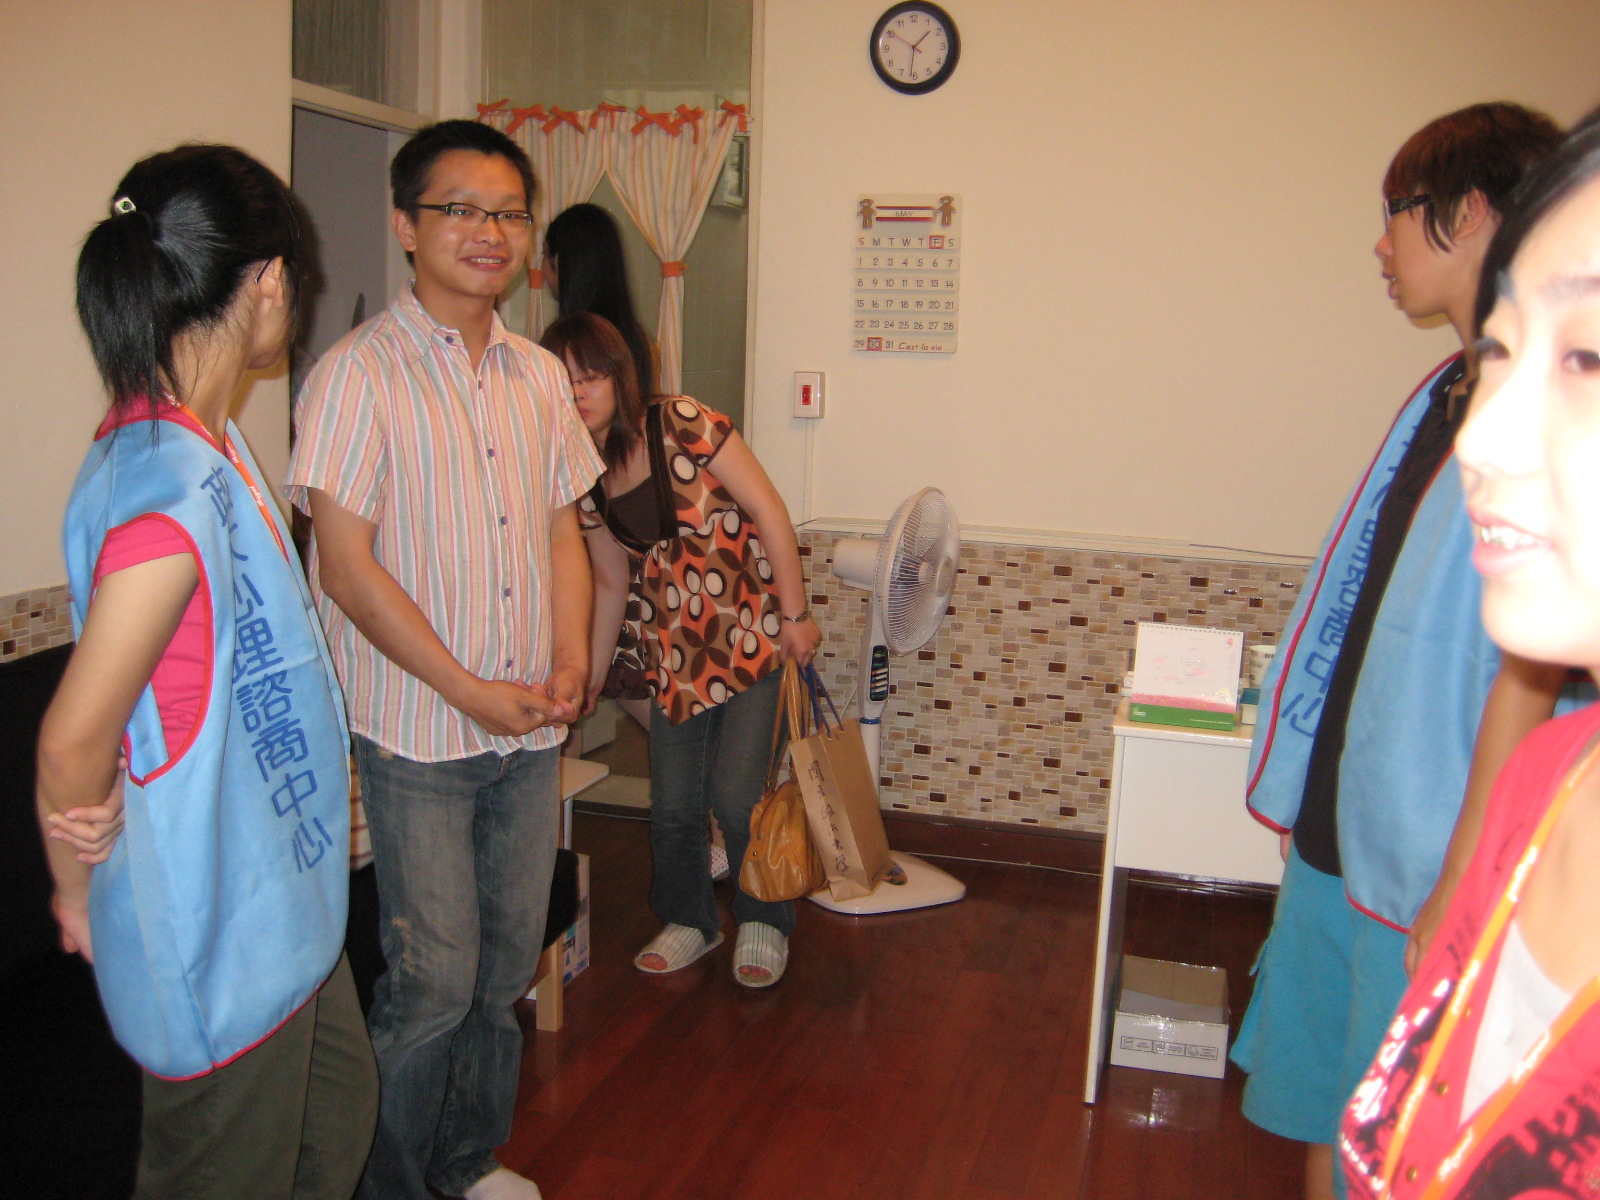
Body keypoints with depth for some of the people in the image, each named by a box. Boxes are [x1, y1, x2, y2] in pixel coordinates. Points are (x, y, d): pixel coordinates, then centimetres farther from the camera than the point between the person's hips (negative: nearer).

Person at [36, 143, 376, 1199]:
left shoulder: (208, 442, 3)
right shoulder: (171, 490, -29)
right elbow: (74, 742, -25)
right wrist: (81, 892, -9)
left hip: (281, 895, 9)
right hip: (219, 929, -9)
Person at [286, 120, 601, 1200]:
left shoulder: (539, 374, 9)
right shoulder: (360, 373, -10)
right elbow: (345, 563, -14)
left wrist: (570, 659, -2)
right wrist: (471, 692, -15)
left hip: (531, 728, 6)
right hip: (418, 736, -6)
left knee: (507, 967, 16)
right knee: (432, 983, 1)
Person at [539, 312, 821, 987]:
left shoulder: (682, 424, -15)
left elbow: (768, 510, -13)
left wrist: (795, 615, -14)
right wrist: (591, 675, 18)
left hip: (752, 634, -5)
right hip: (673, 647, 5)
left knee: (737, 794, -7)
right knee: (672, 804, 8)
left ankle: (763, 922, 19)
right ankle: (689, 919, 34)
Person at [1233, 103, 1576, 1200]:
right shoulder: (1450, 390, 9)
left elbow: (1531, 665, -22)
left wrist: (1461, 888, -21)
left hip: (1428, 856, -8)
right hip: (1339, 828, 8)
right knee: (1319, 1103, 21)